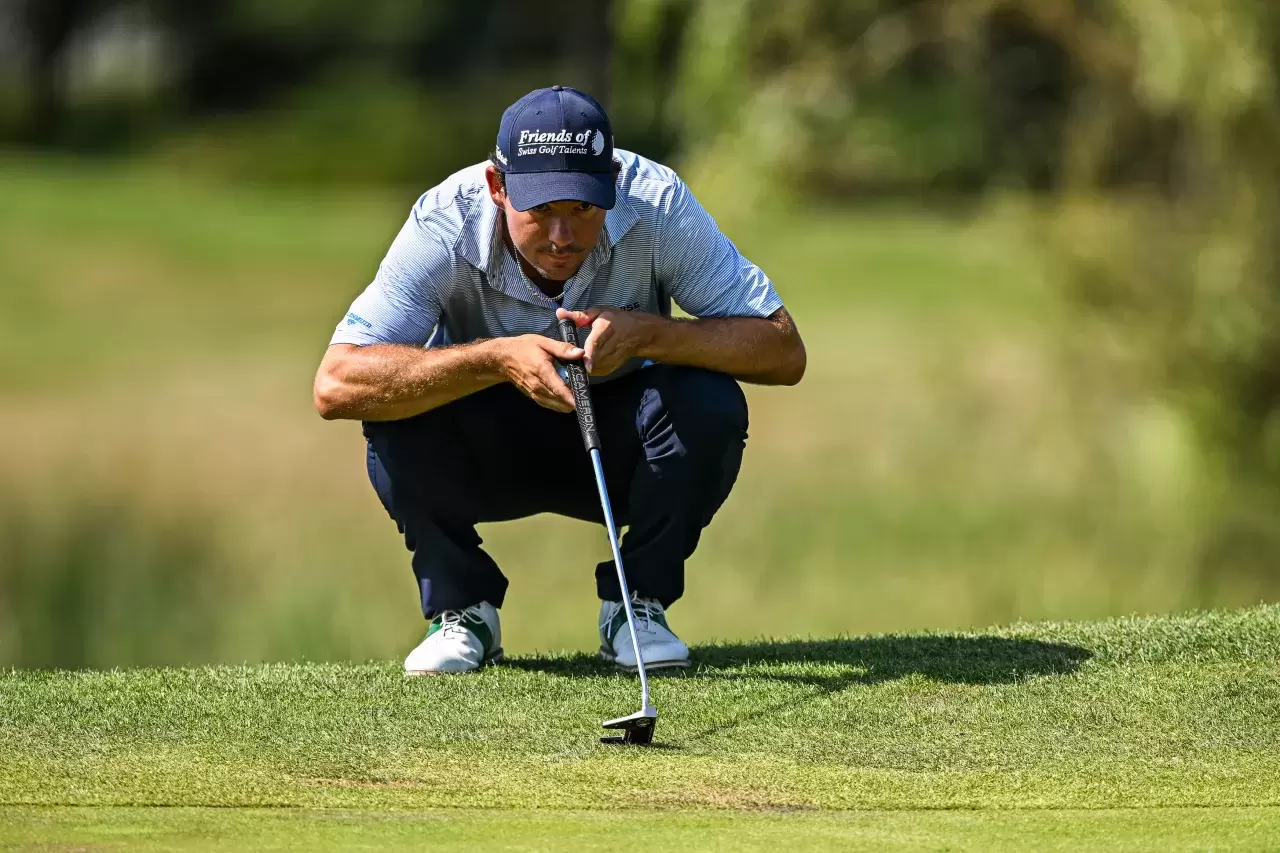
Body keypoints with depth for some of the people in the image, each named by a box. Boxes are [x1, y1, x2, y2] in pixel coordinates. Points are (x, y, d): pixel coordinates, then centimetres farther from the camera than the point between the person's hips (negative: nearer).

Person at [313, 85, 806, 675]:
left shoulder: (658, 204, -25)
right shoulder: (446, 224, -27)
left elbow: (784, 352, -25)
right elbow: (335, 385, -35)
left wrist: (647, 334, -39)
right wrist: (497, 358, -45)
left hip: (618, 449, 1)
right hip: (488, 457, -1)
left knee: (709, 404, -30)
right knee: (398, 409, -31)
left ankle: (636, 607, -6)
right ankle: (461, 610, -7)